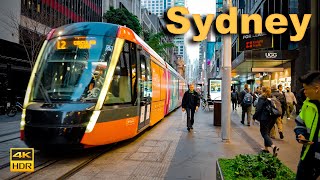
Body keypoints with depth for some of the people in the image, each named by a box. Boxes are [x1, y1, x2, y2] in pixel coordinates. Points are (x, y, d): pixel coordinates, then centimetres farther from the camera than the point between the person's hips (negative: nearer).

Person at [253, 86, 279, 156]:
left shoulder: (262, 99, -11)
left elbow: (258, 109, -13)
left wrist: (254, 117, -2)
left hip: (265, 118, -7)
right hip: (272, 118, 7)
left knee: (264, 133, -3)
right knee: (267, 133, 18)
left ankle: (273, 146, -23)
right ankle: (266, 148, 25)